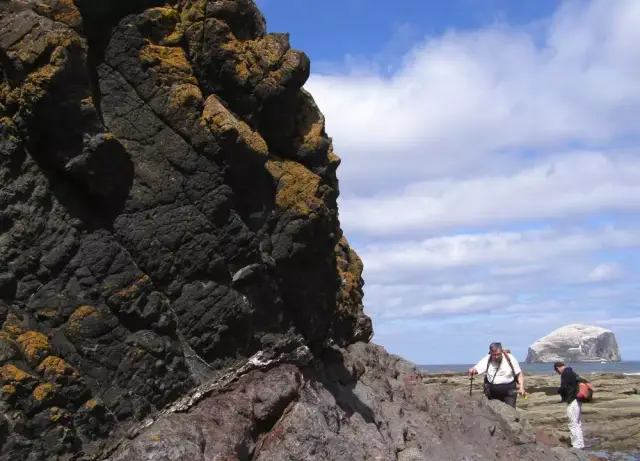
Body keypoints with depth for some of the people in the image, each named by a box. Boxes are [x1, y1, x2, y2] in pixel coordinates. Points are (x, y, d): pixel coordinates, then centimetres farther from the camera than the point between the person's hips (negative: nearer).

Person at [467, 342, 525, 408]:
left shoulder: (510, 358, -8)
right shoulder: (486, 360, -6)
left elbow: (519, 374, 0)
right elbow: (477, 369, -16)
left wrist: (521, 387, -13)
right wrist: (472, 370, -40)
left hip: (509, 392, -1)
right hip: (493, 393, 2)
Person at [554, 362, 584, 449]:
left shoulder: (565, 373, -12)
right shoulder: (571, 372, 17)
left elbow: (564, 387, -21)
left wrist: (558, 390, 0)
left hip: (572, 401, -10)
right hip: (577, 400, 10)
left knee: (573, 424, -8)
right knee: (578, 424, 16)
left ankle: (576, 446, -8)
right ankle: (580, 445, 22)